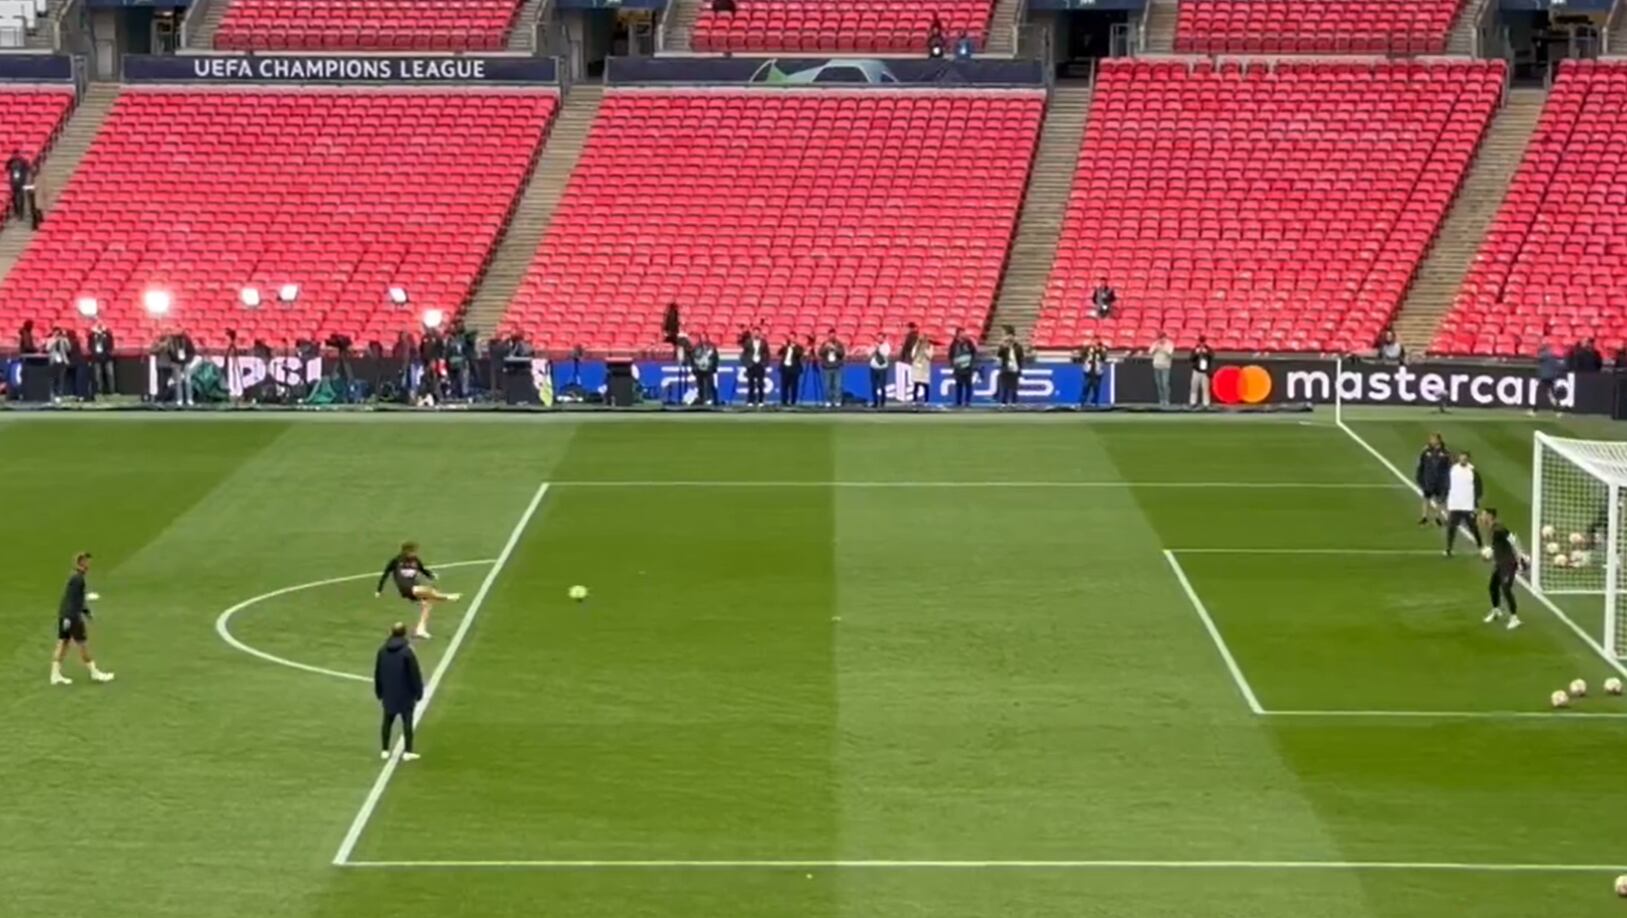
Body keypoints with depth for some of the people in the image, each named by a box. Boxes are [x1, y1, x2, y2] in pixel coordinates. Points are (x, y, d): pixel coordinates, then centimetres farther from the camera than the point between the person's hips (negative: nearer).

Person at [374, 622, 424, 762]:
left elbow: (377, 673, 8)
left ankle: (384, 750, 18)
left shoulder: (382, 651, -1)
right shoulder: (407, 652, -18)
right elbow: (415, 674, -15)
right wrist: (418, 691, -3)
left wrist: (379, 692, 19)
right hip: (405, 694, -4)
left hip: (388, 694, 5)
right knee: (407, 722, 3)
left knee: (388, 721, 14)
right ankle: (407, 752, 1)